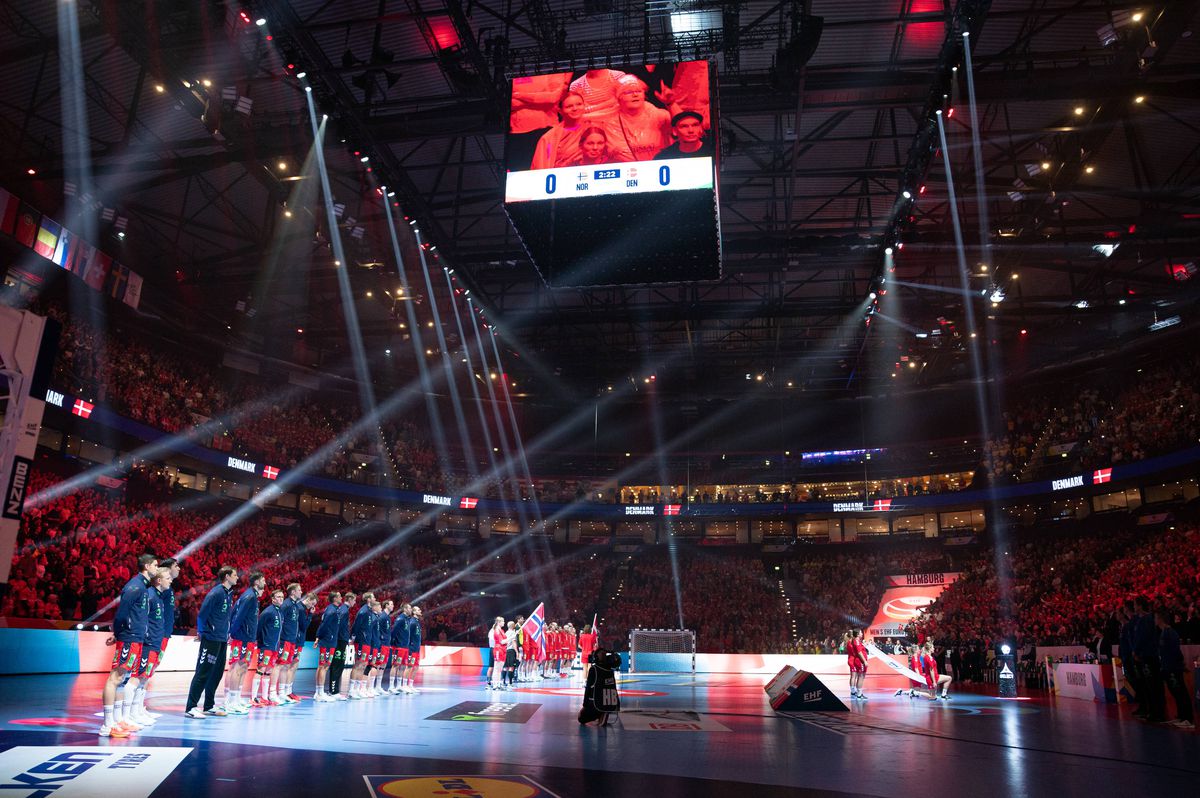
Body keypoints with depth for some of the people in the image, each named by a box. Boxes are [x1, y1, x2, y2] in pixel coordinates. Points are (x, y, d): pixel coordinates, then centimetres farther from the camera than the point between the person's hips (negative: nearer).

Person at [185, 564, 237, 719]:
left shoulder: (228, 594, 13)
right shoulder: (216, 593, -14)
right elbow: (202, 614, -15)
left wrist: (227, 634, 13)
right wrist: (202, 632, -8)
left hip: (222, 641, 9)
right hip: (211, 639, -9)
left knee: (217, 673, 12)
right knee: (203, 673, -6)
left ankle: (209, 706, 20)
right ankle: (191, 707, 0)